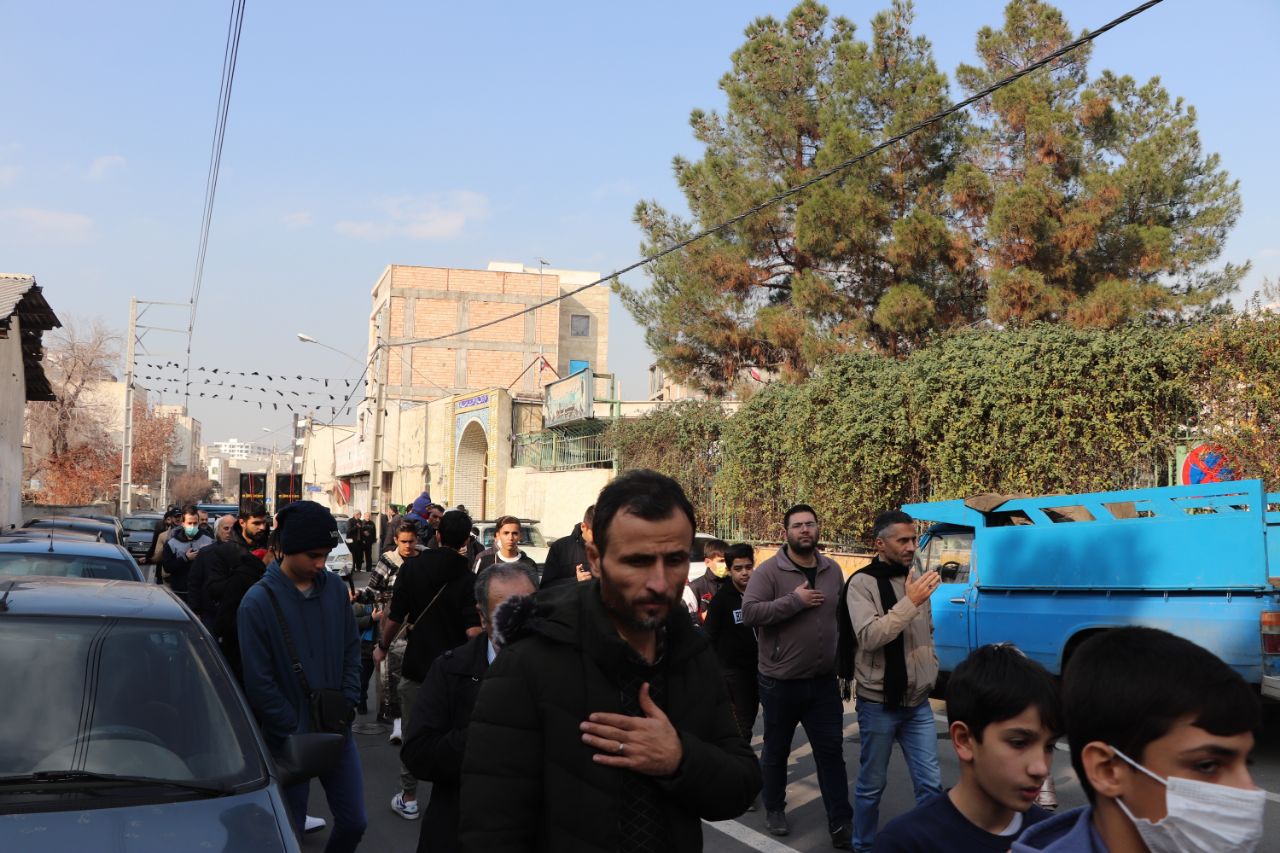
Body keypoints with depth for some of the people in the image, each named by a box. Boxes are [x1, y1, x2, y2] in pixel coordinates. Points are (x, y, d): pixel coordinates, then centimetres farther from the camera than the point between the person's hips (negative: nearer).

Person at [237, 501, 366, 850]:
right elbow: (259, 683, -13)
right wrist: (296, 734, -12)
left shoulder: (335, 588, 0)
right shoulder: (259, 601, -13)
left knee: (354, 822, 9)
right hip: (289, 738, -4)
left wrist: (346, 708, -1)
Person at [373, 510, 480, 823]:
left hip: (417, 664, 1)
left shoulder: (412, 567, -5)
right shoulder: (468, 578, -11)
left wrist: (383, 647, 11)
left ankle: (408, 798, 20)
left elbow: (395, 618, -4)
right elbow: (473, 630, -19)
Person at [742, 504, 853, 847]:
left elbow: (843, 616, 15)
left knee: (831, 751, 4)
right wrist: (794, 601, -25)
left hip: (823, 681, 3)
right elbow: (749, 613, -22)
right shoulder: (768, 571, -12)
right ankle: (774, 809, 32)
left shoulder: (833, 570, 5)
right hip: (780, 681, -3)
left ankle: (840, 823, 11)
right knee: (776, 750, 13)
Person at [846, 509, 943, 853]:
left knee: (931, 783, 5)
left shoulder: (915, 581, 9)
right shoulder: (862, 583, -12)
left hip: (918, 703, 5)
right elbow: (869, 636, -25)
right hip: (879, 704, -5)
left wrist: (931, 670, 14)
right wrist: (910, 602, -27)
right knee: (871, 785, 6)